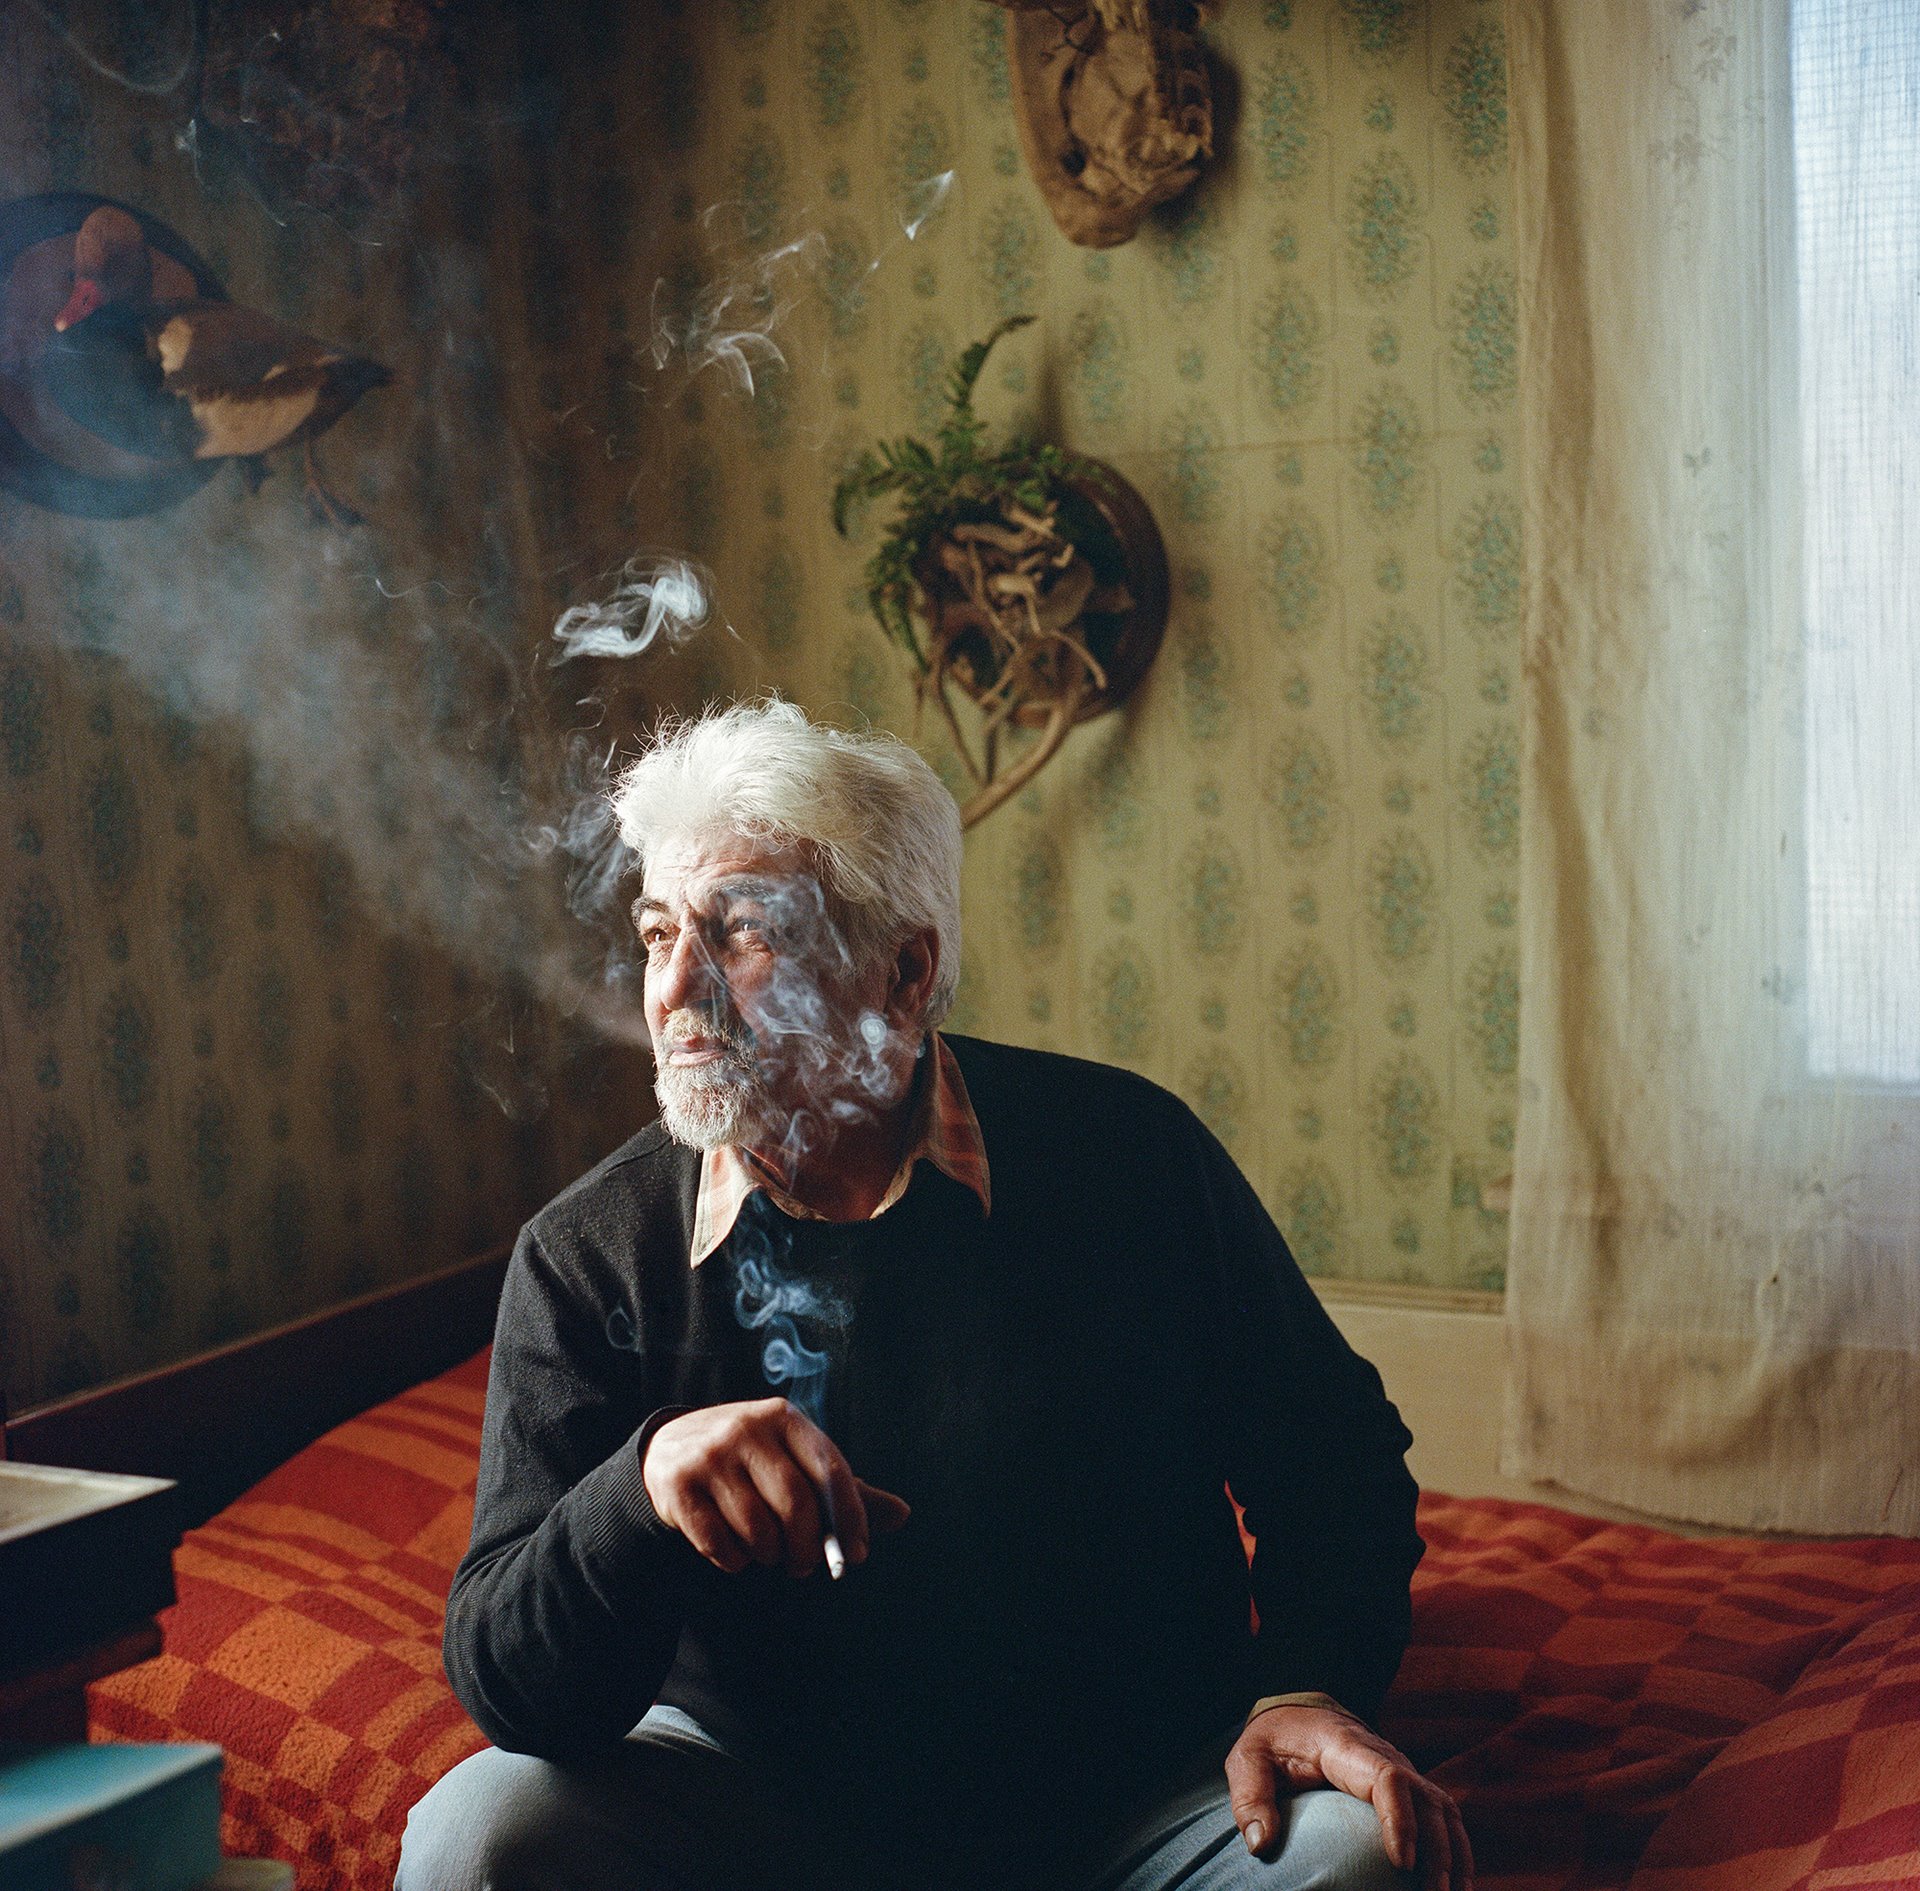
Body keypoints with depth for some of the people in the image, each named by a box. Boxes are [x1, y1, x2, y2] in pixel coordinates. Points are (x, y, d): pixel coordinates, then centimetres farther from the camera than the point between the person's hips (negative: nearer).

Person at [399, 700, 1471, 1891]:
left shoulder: (1129, 1158, -6)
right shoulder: (589, 1258, -7)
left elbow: (1336, 1454, 5)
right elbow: (508, 1688, -13)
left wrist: (1310, 1683, -13)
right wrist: (643, 1480, -33)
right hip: (752, 1793, 0)